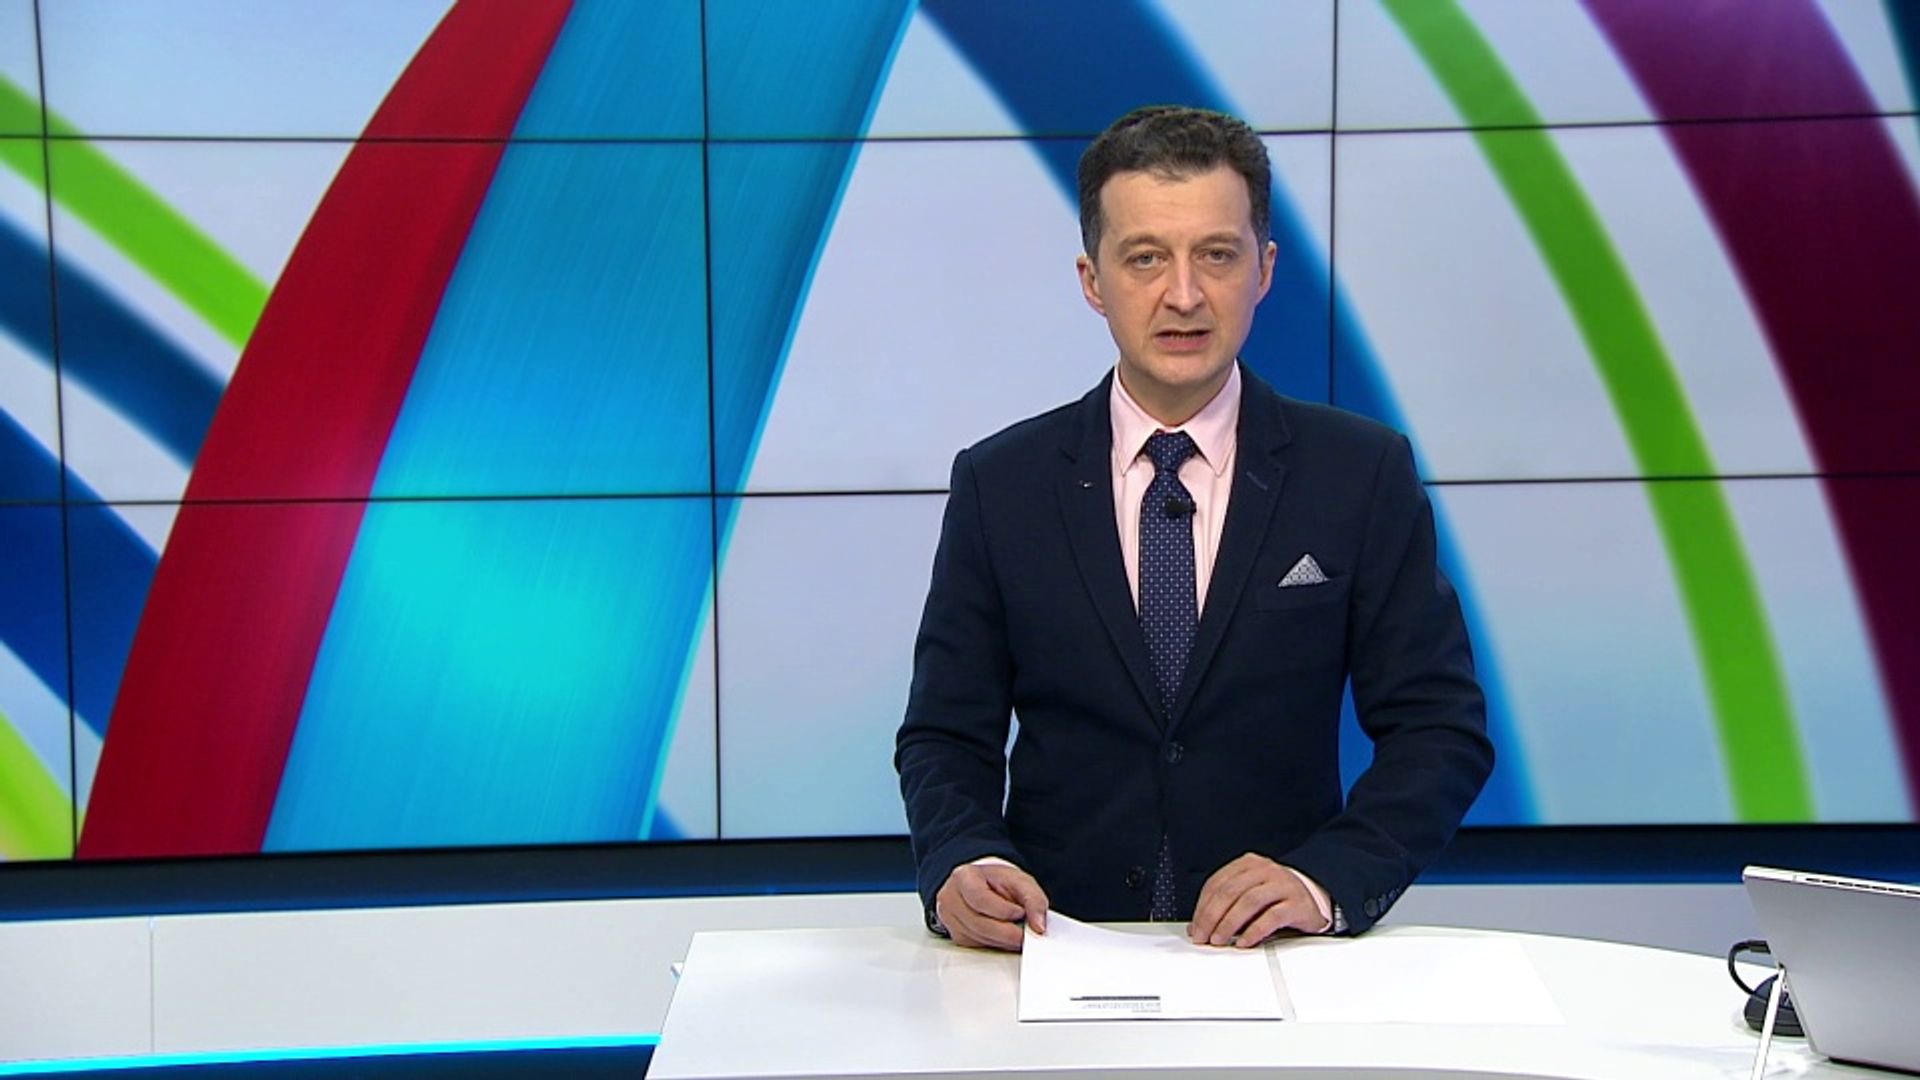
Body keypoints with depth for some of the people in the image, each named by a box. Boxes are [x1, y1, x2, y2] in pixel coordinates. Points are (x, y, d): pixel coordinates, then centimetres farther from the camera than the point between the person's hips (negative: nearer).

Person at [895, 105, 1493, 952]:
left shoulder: (1364, 474, 3)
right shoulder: (1000, 484, 5)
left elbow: (1441, 729, 2)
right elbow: (946, 735, 7)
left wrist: (1327, 880, -14)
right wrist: (961, 865, -14)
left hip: (1277, 949, 0)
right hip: (1059, 944, 1)